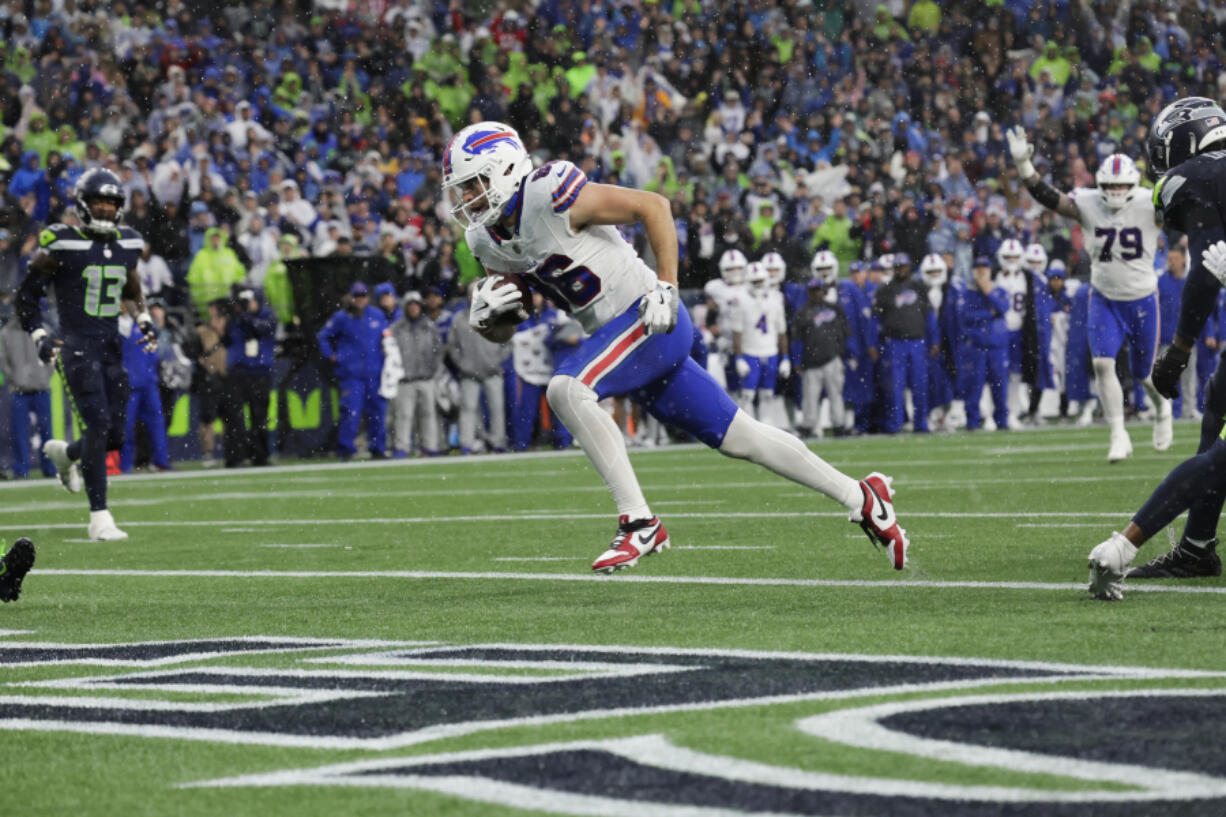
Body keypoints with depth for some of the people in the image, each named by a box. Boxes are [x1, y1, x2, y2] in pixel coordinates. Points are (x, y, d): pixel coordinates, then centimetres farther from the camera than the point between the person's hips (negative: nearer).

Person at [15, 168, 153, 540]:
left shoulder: (128, 244, 9)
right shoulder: (61, 244, -7)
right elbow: (27, 295, 1)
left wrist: (143, 318, 12)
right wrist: (39, 335, -9)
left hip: (112, 347, 6)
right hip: (77, 347, -6)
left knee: (115, 435, 4)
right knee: (98, 424, -16)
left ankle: (64, 453, 39)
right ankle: (99, 517, -12)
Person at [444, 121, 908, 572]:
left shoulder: (549, 196, -19)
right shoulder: (487, 241, 6)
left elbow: (652, 206, -13)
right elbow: (502, 332, 14)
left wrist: (666, 287, -18)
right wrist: (486, 311, -9)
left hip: (648, 317, -8)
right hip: (617, 334, 8)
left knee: (566, 389, -27)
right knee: (739, 440, 11)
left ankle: (639, 522, -23)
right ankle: (858, 497, 21)